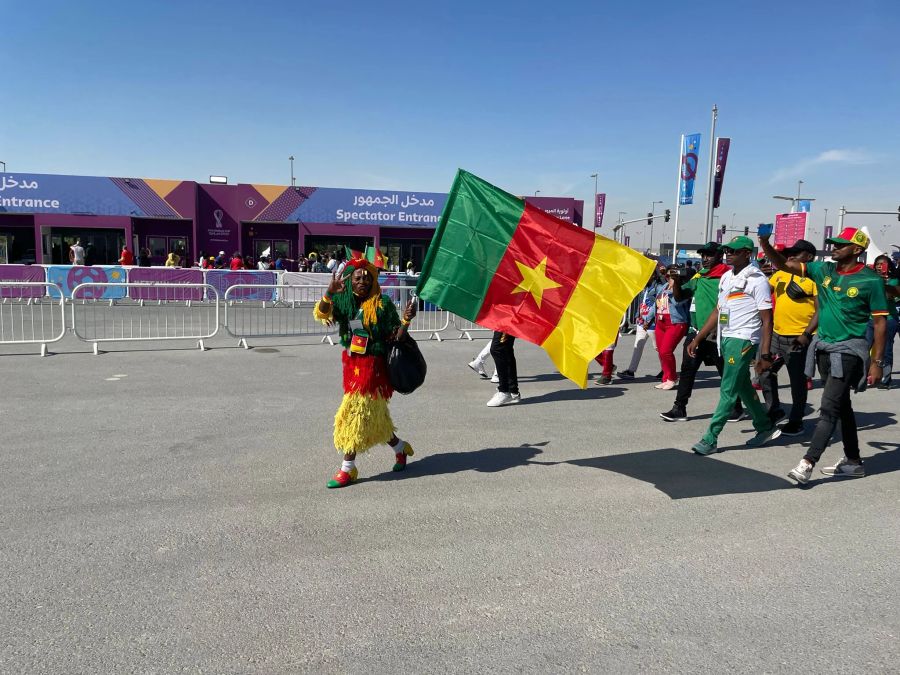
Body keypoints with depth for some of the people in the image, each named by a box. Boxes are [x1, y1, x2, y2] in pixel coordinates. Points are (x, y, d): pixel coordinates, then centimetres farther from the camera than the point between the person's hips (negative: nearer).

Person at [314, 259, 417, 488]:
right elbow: (321, 314, -16)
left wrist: (406, 319, -22)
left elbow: (394, 336, -4)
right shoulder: (343, 301, 2)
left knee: (357, 412, -4)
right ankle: (400, 448, 37)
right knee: (372, 414, 15)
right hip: (351, 364, 5)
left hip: (373, 365, -5)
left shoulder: (383, 303, -6)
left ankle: (347, 469, 6)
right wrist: (330, 292, -33)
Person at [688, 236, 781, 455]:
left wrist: (765, 354, -16)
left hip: (743, 340, -8)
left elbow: (767, 319, -11)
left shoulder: (757, 279, -9)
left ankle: (710, 439, -4)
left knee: (728, 391, -6)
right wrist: (697, 339, 15)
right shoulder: (726, 277, 14)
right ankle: (765, 427, 33)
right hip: (726, 338, 8)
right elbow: (717, 311, 19)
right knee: (743, 387, 17)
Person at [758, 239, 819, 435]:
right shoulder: (780, 274, 10)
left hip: (798, 339, -7)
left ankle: (796, 421, 18)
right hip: (777, 334, 7)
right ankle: (774, 411, 28)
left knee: (797, 380, 4)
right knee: (765, 372, 12)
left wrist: (807, 334, -20)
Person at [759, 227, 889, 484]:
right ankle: (853, 462, 28)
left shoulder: (871, 280, -9)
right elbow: (784, 265, 1)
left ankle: (807, 463, -11)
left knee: (829, 407, -11)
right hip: (824, 347, 7)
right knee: (841, 405, 16)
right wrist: (765, 243, -16)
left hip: (848, 350, -6)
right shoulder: (824, 270, 4)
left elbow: (880, 322, -7)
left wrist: (877, 362, -9)